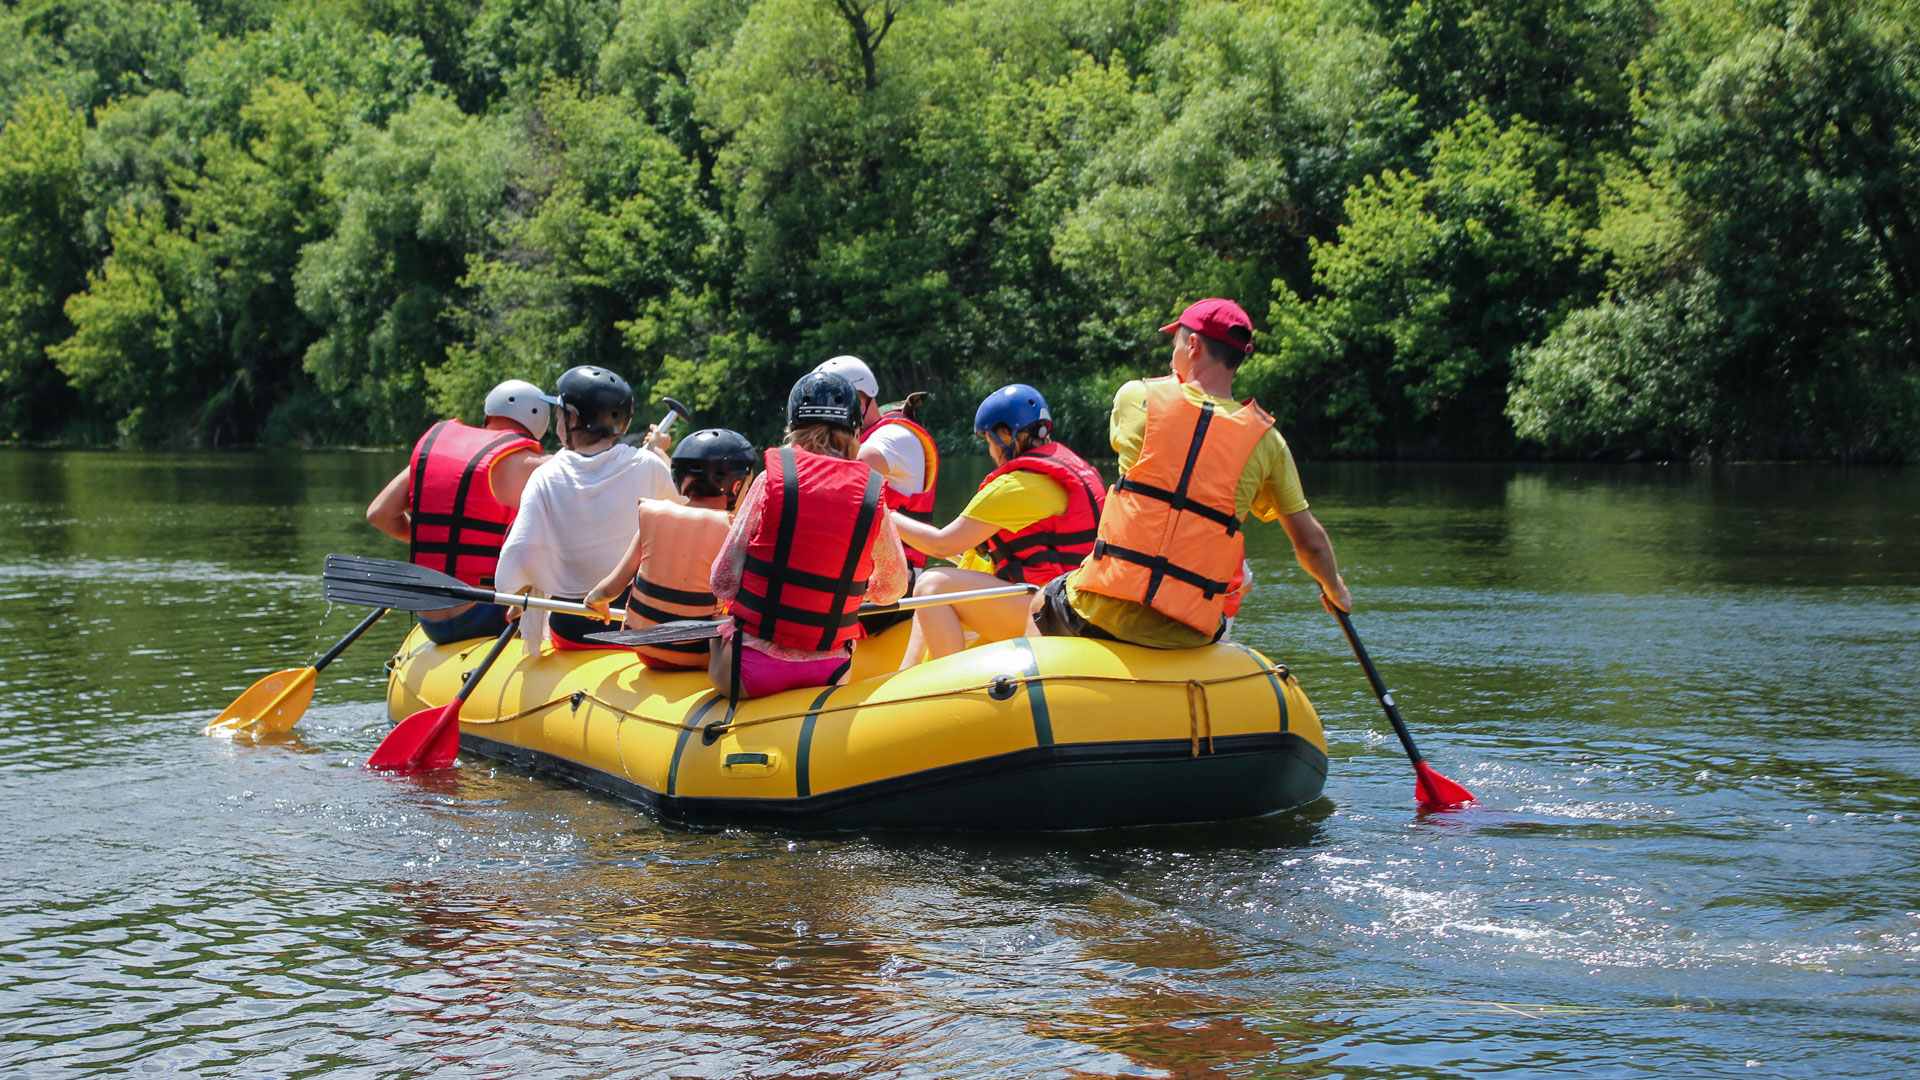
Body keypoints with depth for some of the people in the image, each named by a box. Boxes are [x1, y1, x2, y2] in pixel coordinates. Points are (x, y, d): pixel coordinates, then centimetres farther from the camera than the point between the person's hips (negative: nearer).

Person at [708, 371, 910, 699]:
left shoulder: (773, 478, -6)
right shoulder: (872, 495, 0)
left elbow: (722, 582, -6)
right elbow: (893, 587, 13)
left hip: (748, 673, -3)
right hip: (829, 674, 3)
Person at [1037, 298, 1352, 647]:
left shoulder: (1136, 397, -1)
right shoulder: (1265, 441, 2)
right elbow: (1311, 543, 6)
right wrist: (1334, 587, 27)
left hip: (1106, 611, -1)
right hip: (1185, 633, 1)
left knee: (1040, 604, 30)